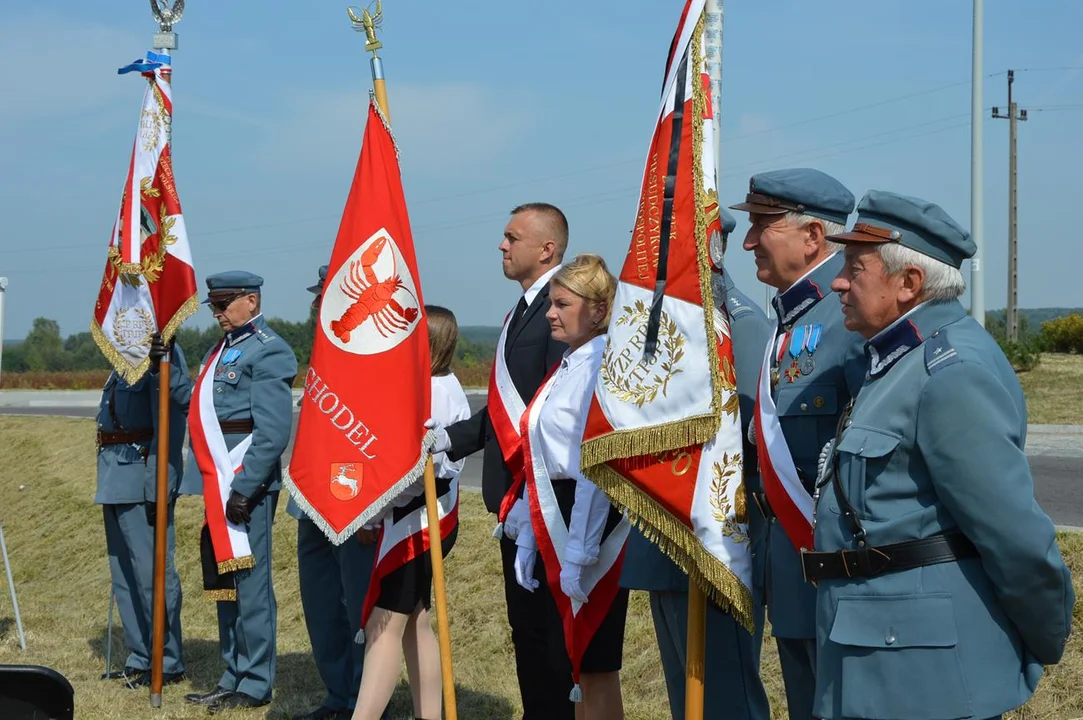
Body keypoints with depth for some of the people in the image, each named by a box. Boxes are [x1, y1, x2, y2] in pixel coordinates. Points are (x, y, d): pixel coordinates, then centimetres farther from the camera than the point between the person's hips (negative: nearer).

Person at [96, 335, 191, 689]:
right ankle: (140, 658, 22)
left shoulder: (164, 354, -12)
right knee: (124, 573, 13)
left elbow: (170, 425, -20)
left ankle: (168, 664, 4)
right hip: (115, 478, 9)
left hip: (142, 472, -9)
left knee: (151, 571, -5)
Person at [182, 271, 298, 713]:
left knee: (249, 583, -3)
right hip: (218, 486, 9)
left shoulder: (267, 351, -10)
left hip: (247, 484, -9)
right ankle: (233, 678, 22)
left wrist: (243, 489, -21)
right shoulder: (223, 349, 18)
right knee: (225, 582, 14)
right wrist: (211, 485, 18)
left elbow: (273, 432, -18)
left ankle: (255, 685, 4)